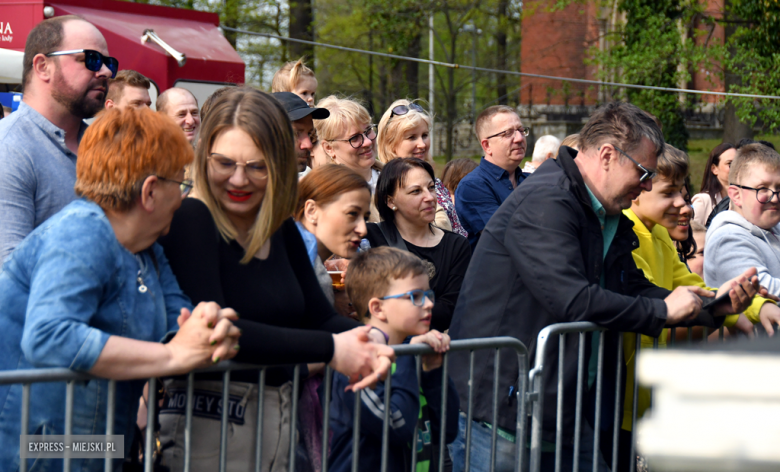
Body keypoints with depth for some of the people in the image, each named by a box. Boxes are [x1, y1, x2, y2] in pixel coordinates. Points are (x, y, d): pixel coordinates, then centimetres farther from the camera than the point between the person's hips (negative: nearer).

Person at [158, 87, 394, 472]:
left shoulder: (281, 230, 9)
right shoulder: (190, 220, -13)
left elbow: (320, 316, 11)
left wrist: (370, 345, -12)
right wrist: (329, 349, -19)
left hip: (281, 424, 7)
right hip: (212, 424, -7)